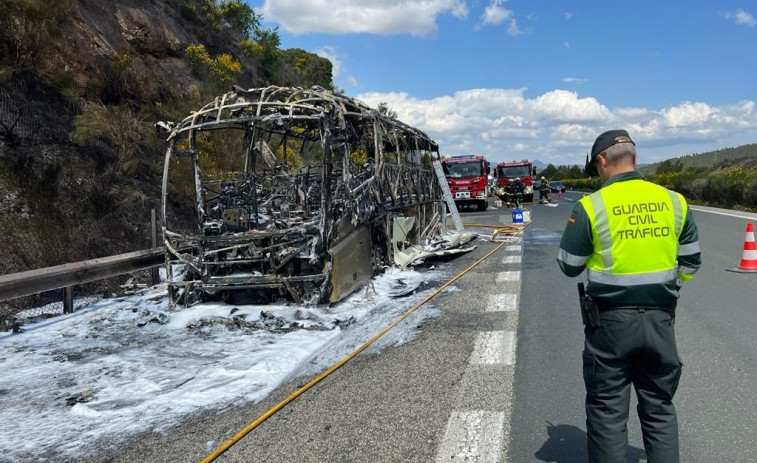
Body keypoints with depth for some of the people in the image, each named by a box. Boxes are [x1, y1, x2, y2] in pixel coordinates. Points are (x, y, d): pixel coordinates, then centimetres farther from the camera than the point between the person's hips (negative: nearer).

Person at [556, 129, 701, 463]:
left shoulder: (590, 207, -12)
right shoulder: (673, 201, 1)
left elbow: (569, 266, -4)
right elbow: (690, 261, 9)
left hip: (610, 320, -4)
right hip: (660, 318, 4)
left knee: (607, 410, 8)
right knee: (659, 408, 17)